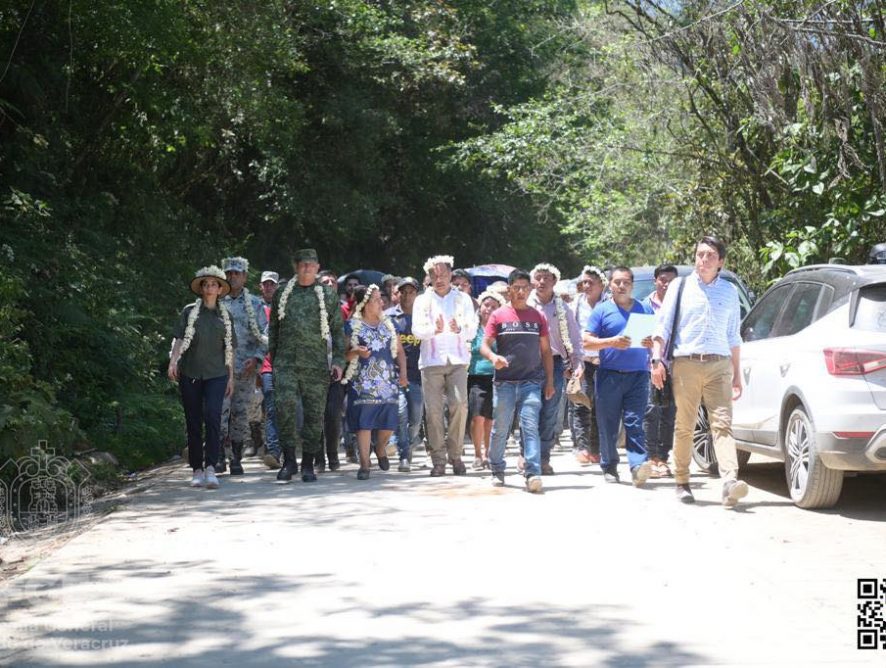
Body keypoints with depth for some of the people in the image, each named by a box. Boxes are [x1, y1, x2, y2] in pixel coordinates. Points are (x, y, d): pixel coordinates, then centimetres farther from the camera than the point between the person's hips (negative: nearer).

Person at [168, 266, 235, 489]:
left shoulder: (225, 316, 12)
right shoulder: (189, 311, 6)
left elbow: (229, 349, 15)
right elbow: (180, 339, -1)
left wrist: (231, 377, 13)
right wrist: (173, 362, -17)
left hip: (216, 374, 0)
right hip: (190, 373, 0)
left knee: (213, 417, -17)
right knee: (193, 422, 3)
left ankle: (211, 468, -21)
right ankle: (197, 470, 11)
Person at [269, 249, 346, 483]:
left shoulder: (328, 295, 7)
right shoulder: (282, 294, 11)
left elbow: (337, 330, 7)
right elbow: (273, 329, 17)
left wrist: (338, 360, -1)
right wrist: (273, 359, 13)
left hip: (316, 364, 0)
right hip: (286, 362, 0)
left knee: (314, 413, 2)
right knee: (285, 406, -15)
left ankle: (308, 465, 12)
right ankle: (289, 461, -6)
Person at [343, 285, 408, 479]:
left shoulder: (388, 324, 13)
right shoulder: (352, 325, 1)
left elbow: (399, 350, 16)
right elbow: (343, 354, 1)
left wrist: (402, 372, 1)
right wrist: (356, 352, -20)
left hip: (388, 381, 4)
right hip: (363, 382, -4)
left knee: (389, 422, 0)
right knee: (364, 422, -9)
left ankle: (380, 448, 30)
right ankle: (364, 464, -5)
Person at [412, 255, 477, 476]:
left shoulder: (463, 299, 14)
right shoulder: (422, 301, 13)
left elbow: (472, 331, 5)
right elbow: (417, 329, -1)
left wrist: (459, 329, -18)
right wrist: (435, 330, -21)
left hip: (457, 360, 0)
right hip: (431, 361, 0)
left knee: (459, 404, -15)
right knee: (433, 410, -6)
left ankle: (455, 455, -1)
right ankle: (438, 459, 1)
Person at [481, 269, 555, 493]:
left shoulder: (538, 317, 10)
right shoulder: (498, 316, 6)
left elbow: (546, 350, 14)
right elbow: (484, 345, 2)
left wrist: (550, 381, 9)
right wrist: (493, 357, -21)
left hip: (531, 381, 0)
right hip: (504, 381, 0)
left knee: (530, 427, -11)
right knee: (500, 428, 6)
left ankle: (533, 474, -17)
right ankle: (497, 470, 22)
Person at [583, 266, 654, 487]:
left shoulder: (645, 310, 15)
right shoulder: (602, 310, 8)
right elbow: (587, 342, 2)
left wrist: (653, 343, -7)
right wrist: (611, 342, -14)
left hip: (638, 375, 0)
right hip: (609, 375, 0)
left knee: (634, 423, -10)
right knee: (608, 425, 3)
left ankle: (638, 465, -20)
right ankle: (609, 467, 14)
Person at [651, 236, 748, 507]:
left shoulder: (729, 292, 16)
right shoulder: (680, 286, 10)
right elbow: (663, 326, 6)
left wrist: (737, 375, 17)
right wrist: (657, 359, -6)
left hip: (719, 365, 1)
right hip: (686, 363, -1)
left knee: (722, 423, -12)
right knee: (684, 426, 2)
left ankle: (730, 480, -26)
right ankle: (682, 483, 12)